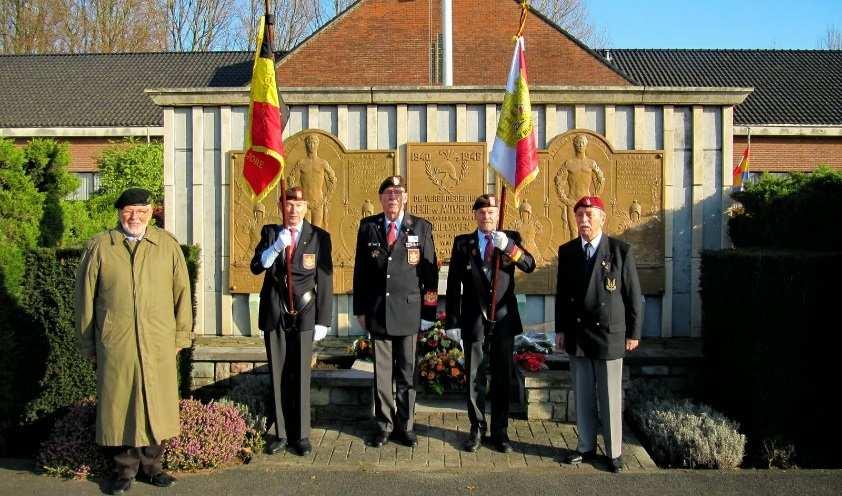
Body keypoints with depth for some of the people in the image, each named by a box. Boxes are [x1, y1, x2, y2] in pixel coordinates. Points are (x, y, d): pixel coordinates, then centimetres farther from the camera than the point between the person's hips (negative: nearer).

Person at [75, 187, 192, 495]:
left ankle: (150, 465, 25)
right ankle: (125, 469, 23)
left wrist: (181, 336, 6)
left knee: (155, 404, 8)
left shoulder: (168, 245, 5)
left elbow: (182, 291, 8)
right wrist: (87, 344, 8)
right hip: (114, 344, -1)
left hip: (158, 345, 1)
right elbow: (85, 297, 7)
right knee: (119, 405, 6)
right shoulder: (99, 247, 3)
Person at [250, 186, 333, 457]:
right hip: (274, 313, 3)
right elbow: (256, 267, -4)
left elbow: (324, 280, -2)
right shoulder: (270, 232, 7)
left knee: (300, 376, 0)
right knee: (277, 376, 8)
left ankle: (301, 435, 11)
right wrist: (276, 246, -21)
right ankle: (281, 433, 18)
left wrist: (323, 320, -5)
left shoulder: (319, 237, -1)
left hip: (303, 314, -2)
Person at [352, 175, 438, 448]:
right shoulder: (368, 226, 4)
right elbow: (360, 270, 7)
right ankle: (384, 425, 21)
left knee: (407, 371, 7)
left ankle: (405, 426, 21)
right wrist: (360, 309, 4)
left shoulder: (421, 227, 1)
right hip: (377, 311, 1)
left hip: (408, 310, -1)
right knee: (382, 371, 8)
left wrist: (429, 312, -3)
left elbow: (430, 272, 1)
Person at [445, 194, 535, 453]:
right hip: (474, 319, 0)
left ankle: (500, 431, 22)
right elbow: (454, 284, 1)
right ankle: (477, 429, 22)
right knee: (475, 378, 8)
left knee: (503, 378, 9)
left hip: (503, 318, 1)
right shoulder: (462, 243, 2)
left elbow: (529, 265, -13)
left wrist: (508, 246, -29)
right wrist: (452, 322, -3)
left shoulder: (511, 238, 3)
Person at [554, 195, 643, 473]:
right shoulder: (566, 251, 5)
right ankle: (586, 447, 25)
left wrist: (633, 333, -3)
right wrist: (560, 330, 8)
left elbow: (633, 295, -2)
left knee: (610, 398, 4)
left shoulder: (621, 251, -5)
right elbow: (561, 293, 10)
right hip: (576, 336, 3)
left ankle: (614, 452, 18)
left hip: (610, 336, -3)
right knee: (582, 396, 11)